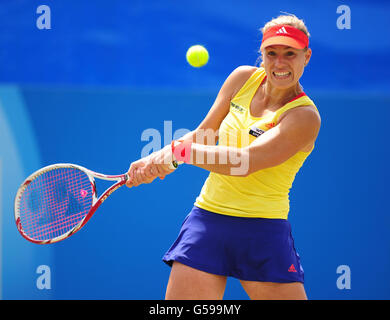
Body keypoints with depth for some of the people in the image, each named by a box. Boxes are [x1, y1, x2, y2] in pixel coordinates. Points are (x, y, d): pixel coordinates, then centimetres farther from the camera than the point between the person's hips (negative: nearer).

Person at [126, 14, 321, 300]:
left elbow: (245, 161, -24)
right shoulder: (243, 79, 5)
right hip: (207, 222, 4)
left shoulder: (304, 116, -14)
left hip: (263, 232, -4)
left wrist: (179, 151, -26)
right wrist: (157, 158, 1)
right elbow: (203, 136, 14)